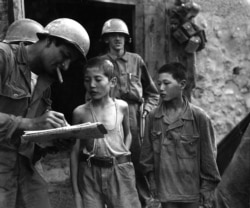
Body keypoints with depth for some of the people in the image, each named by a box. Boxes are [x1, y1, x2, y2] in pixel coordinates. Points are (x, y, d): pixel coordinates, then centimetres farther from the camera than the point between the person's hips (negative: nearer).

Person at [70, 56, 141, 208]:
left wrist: (122, 159, 3)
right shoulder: (80, 112, -1)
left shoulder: (122, 106, 1)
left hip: (120, 172, 1)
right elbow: (75, 152, 3)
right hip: (89, 173, 0)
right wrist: (75, 191, 2)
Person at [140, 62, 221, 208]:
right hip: (165, 191, 2)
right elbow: (147, 154, 8)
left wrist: (207, 191, -3)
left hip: (192, 193, -2)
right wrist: (153, 184, 5)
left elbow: (208, 156, -3)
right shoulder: (153, 117, 1)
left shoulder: (199, 117, -8)